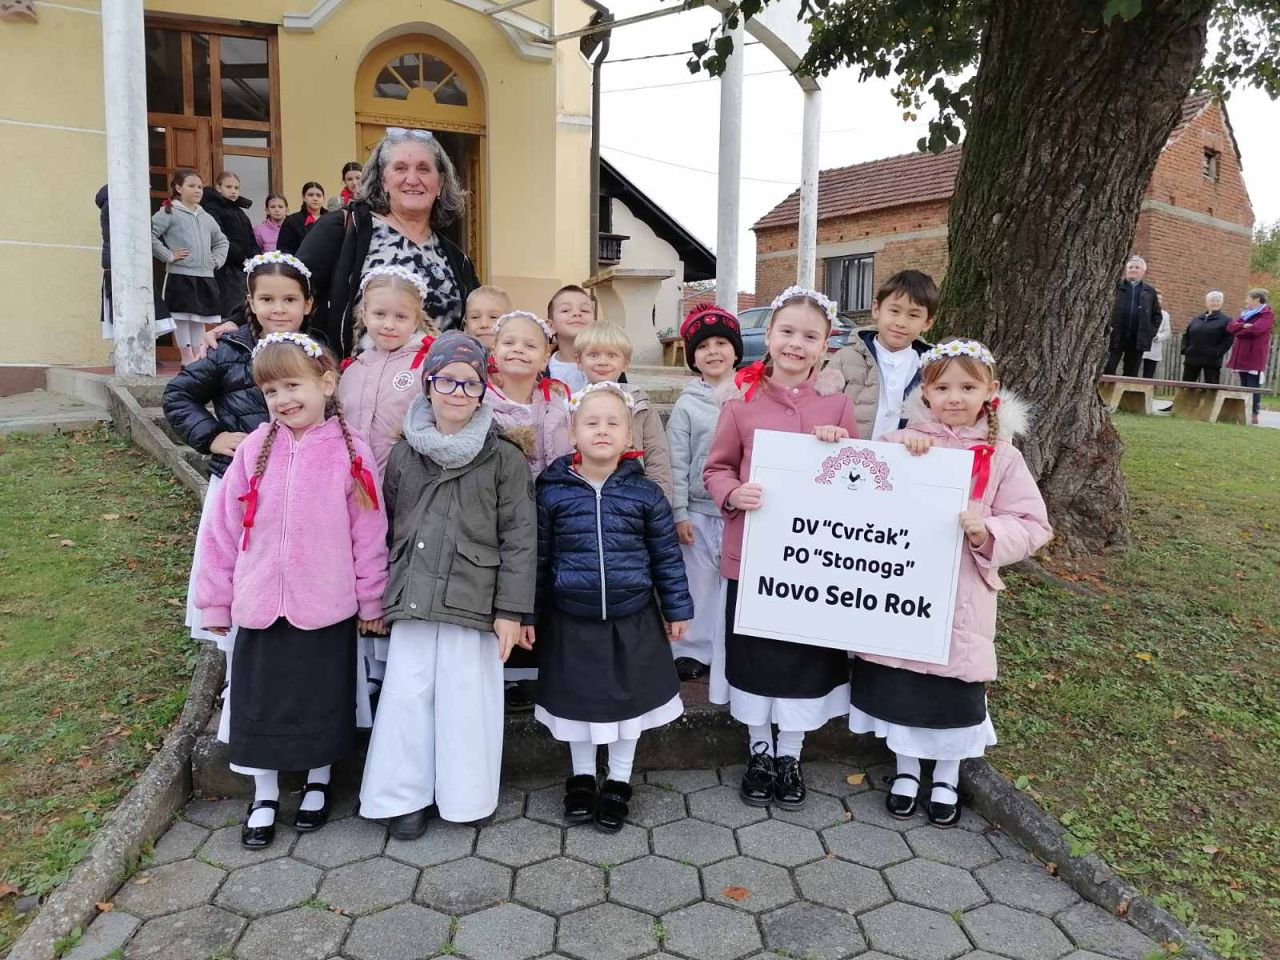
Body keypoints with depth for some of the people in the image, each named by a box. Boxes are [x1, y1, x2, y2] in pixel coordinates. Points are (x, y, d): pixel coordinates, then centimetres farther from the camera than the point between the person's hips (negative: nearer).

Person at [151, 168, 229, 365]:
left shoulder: (206, 217, 17)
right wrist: (168, 255, -13)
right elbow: (150, 236, -14)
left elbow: (221, 240, 30)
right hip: (180, 275, -6)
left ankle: (198, 356, 18)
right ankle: (187, 357, 2)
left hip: (205, 276, 6)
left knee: (200, 319, 10)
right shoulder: (169, 212, -4)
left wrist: (217, 259, 15)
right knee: (182, 317, -3)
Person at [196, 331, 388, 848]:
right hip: (260, 607, 2)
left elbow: (368, 533, -5)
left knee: (322, 702, 14)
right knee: (259, 703, 13)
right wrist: (216, 600, 4)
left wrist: (370, 601, -1)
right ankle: (264, 797, 33)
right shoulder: (254, 450, -3)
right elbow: (223, 529, 1)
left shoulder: (350, 453, -9)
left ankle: (317, 785, 37)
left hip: (327, 608, -2)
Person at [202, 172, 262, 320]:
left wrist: (255, 257, -1)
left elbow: (251, 241, 18)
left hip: (245, 268, 8)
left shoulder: (239, 212, 22)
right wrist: (243, 259, -17)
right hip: (227, 269, -7)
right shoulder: (212, 208, -3)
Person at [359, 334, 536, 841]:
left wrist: (511, 610, -7)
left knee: (466, 698, 4)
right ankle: (406, 795, 23)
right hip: (413, 599, 3)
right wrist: (378, 595, 13)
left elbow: (520, 537, -3)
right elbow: (386, 526, 14)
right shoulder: (404, 454, 8)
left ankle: (464, 795, 24)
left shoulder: (504, 458, -2)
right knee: (407, 695, 6)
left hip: (474, 603, -3)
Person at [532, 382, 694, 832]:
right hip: (571, 621, 0)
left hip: (632, 621, 0)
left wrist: (677, 608, 4)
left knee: (629, 699, 13)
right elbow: (539, 557, 1)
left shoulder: (645, 493, -5)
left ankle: (619, 781, 34)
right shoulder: (553, 491, -6)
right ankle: (582, 776, 38)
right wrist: (529, 613, 2)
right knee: (577, 699, 15)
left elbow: (667, 556, 2)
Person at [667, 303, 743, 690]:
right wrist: (679, 513, -4)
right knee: (699, 584, 9)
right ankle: (692, 651, 25)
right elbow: (676, 462, 0)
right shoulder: (687, 404, 0)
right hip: (699, 511, 0)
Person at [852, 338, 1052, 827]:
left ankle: (947, 777, 34)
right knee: (899, 680, 10)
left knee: (955, 685, 9)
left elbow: (1031, 526, -2)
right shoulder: (902, 443, 1)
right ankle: (906, 768, 34)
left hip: (961, 594, 0)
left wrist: (986, 531, -20)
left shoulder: (1002, 457, -1)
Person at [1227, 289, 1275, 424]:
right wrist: (1243, 326, -14)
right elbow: (1230, 326, 5)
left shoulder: (1267, 315, -4)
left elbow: (1254, 329, -22)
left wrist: (1238, 332, -6)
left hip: (1255, 357, -8)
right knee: (1244, 386, 9)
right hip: (1242, 356, 8)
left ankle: (1254, 414, -7)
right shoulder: (1245, 314, 20)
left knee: (1253, 386, -8)